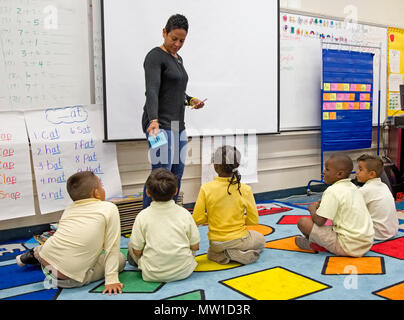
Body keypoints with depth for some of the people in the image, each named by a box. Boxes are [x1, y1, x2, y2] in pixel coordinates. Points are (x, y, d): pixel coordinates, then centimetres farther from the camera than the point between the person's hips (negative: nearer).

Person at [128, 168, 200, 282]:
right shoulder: (184, 213, -8)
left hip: (152, 275, -1)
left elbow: (137, 251, -6)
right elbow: (195, 246, -3)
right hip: (184, 271, 1)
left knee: (131, 244, 20)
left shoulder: (142, 216, -11)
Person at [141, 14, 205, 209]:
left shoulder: (178, 59, 19)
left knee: (177, 175, 8)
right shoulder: (155, 56, -7)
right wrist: (153, 120, -35)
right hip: (159, 125, -9)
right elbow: (152, 91, -21)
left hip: (178, 125, 9)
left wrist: (191, 100, 10)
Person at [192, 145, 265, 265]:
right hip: (239, 240, -1)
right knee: (260, 240, 33)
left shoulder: (206, 188, -15)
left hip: (216, 243, 2)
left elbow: (197, 219, -13)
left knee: (211, 253, 39)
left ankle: (222, 256, 4)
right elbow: (254, 220, -8)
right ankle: (242, 255, 3)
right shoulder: (245, 189, -14)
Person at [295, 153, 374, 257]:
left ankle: (313, 244, 16)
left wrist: (312, 209, 4)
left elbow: (319, 221, -17)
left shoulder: (332, 191, -15)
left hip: (348, 247, -9)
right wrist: (321, 204, 15)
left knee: (303, 222, -7)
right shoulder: (353, 187, 10)